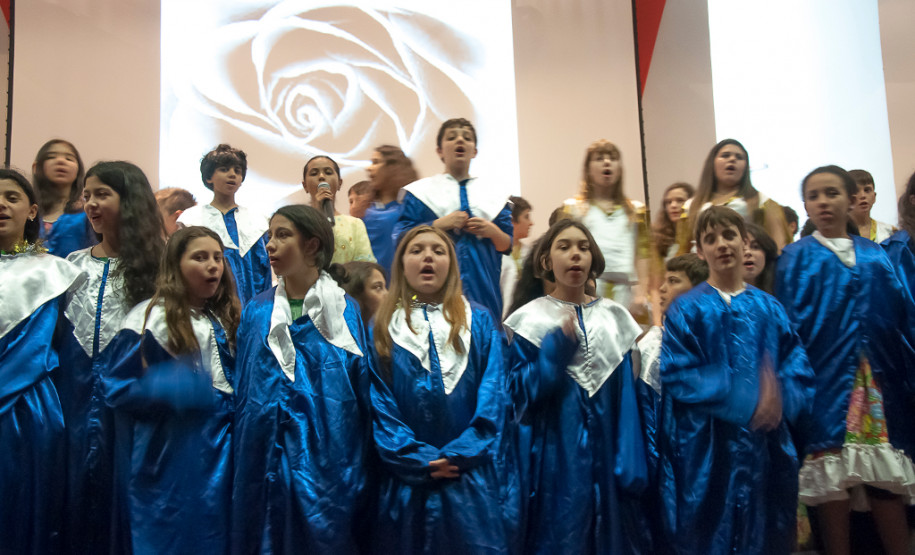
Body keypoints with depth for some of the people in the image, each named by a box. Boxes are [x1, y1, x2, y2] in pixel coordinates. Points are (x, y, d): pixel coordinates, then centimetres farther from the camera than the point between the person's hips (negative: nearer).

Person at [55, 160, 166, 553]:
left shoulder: (152, 265, -1)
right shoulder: (74, 264, 10)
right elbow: (53, 334, 12)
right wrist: (53, 399, 5)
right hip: (78, 391, 3)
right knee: (79, 485, 8)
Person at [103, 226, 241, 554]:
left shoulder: (227, 317, 10)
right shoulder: (149, 319, -8)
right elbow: (118, 388, -12)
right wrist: (171, 388, -25)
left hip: (219, 453, 5)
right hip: (169, 457, -5)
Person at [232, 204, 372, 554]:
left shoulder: (345, 312, -2)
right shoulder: (256, 312, 6)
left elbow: (361, 394, -1)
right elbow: (240, 390, 9)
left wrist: (356, 471, -2)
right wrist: (239, 458, 5)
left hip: (326, 465, -2)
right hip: (264, 458, 3)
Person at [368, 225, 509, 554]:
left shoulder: (480, 323, 8)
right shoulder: (380, 328, 7)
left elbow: (493, 400, -1)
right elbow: (377, 404, -1)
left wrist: (458, 455, -13)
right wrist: (419, 459, -12)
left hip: (469, 479, 0)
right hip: (404, 481, 0)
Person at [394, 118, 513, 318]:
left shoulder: (492, 194, 16)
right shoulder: (420, 191, 10)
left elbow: (508, 247, 13)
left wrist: (493, 231, -7)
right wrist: (440, 224, -10)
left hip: (483, 287, 2)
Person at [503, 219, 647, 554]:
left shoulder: (613, 318, 6)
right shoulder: (530, 319, -3)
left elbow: (627, 397, 4)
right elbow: (519, 394, -9)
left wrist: (631, 464, -2)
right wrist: (556, 349, -21)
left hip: (604, 454, 3)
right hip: (553, 457, -3)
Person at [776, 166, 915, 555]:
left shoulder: (875, 256, 14)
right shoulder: (796, 258, 4)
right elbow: (790, 326, -2)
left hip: (877, 379, 3)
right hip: (827, 379, -3)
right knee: (831, 479, -2)